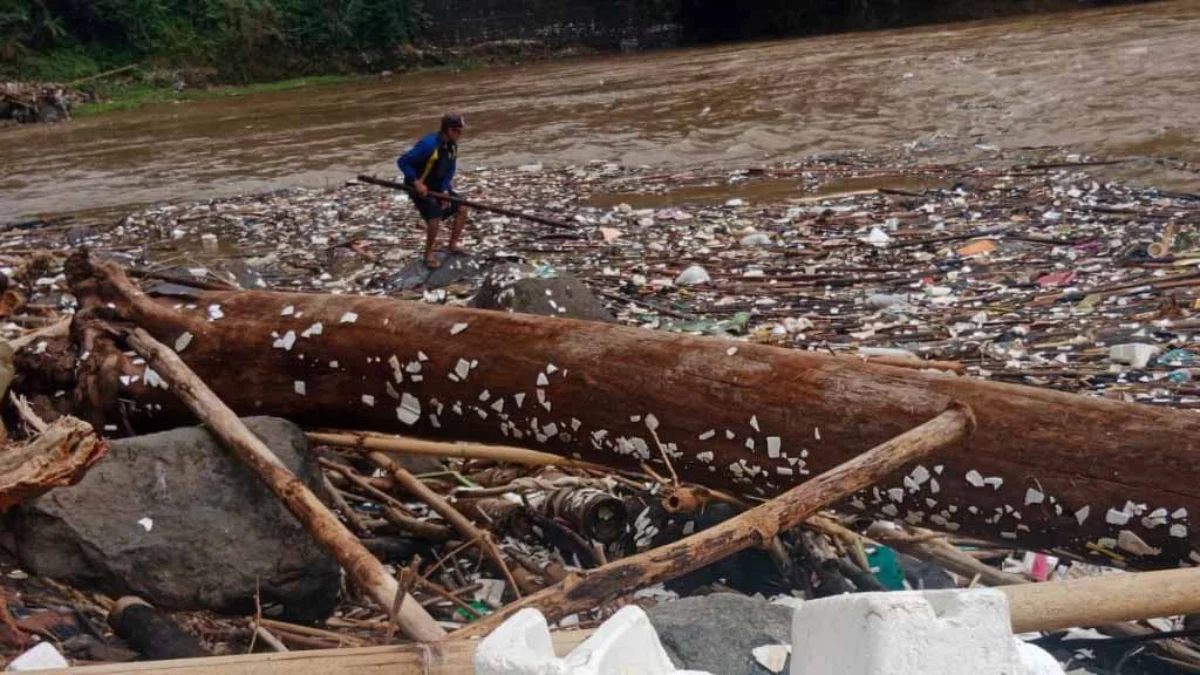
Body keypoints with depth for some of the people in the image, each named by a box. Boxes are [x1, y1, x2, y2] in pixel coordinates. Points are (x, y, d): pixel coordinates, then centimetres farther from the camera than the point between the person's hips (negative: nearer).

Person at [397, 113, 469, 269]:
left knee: (462, 209, 3)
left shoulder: (452, 145, -4)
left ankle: (453, 244, 22)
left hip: (438, 185, 8)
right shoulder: (428, 145, -28)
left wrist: (445, 191, -9)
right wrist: (416, 182, -29)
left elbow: (450, 170, 4)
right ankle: (428, 254, -1)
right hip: (421, 187, -8)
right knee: (435, 217, -22)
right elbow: (402, 161, -25)